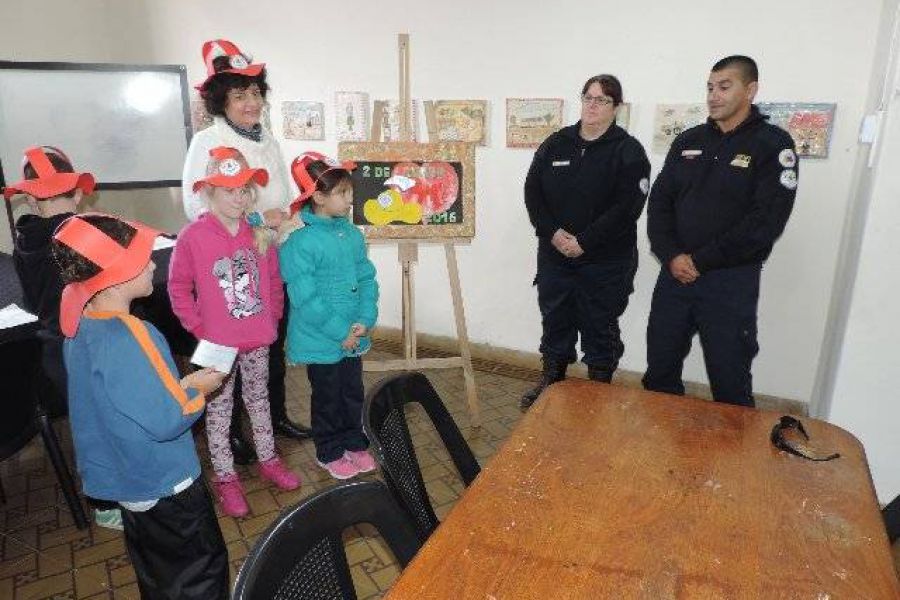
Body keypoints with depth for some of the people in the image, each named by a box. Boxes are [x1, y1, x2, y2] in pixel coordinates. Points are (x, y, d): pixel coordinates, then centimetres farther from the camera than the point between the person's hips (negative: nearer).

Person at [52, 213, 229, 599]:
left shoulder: (81, 327, -1)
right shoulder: (125, 336, -30)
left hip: (128, 477, 9)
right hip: (163, 482, -9)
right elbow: (166, 421, -29)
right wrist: (198, 390, -12)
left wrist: (180, 383, 5)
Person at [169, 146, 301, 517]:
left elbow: (274, 280, 9)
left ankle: (268, 460, 37)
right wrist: (199, 329, -10)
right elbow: (178, 289, -7)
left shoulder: (260, 233, -1)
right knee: (219, 409, 10)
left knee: (259, 399, 20)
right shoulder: (192, 237, -12)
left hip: (258, 340, 4)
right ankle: (225, 478, 25)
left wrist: (272, 318, 4)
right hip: (218, 345, -3)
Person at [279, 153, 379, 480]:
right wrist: (341, 332, -19)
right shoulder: (299, 242, -19)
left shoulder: (352, 234, 0)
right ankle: (330, 453, 34)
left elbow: (367, 279, 2)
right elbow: (306, 299, -21)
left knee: (354, 393, 20)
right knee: (328, 398, 14)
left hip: (354, 336, 6)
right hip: (321, 340, -5)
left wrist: (364, 321, -11)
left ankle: (355, 443, 41)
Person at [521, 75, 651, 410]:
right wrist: (552, 232, -12)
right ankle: (551, 382, 33)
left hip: (606, 261, -4)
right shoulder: (556, 143, 7)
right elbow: (533, 191, 2)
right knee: (555, 321, 15)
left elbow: (627, 206, -14)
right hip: (554, 255, 4)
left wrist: (584, 241, -18)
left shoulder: (628, 151, -5)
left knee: (600, 329, 7)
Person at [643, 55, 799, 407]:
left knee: (730, 383, 5)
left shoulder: (772, 144, -3)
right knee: (659, 372, 12)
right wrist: (671, 256, -10)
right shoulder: (687, 141, 11)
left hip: (731, 281, -4)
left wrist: (701, 261, -13)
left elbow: (766, 220, -12)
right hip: (675, 275, 5)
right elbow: (659, 202, 6)